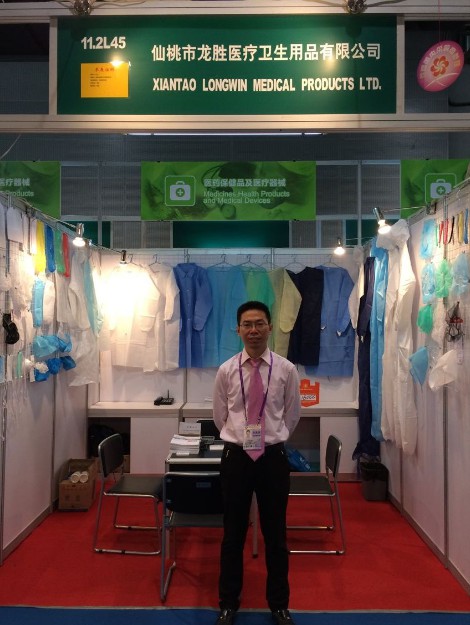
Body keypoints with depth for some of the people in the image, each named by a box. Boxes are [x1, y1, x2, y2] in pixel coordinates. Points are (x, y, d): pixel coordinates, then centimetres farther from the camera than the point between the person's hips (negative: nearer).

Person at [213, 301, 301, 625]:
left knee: (275, 533, 14)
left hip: (273, 456, 0)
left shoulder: (286, 369, -5)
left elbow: (292, 415, 9)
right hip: (236, 456, 0)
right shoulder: (227, 370, -3)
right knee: (233, 532, 14)